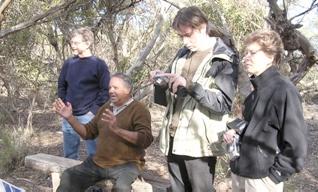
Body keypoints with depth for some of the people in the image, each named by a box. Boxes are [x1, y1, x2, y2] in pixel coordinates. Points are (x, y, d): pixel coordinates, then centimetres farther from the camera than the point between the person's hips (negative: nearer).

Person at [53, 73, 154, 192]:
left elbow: (146, 140, -19)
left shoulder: (139, 109, -6)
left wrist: (117, 129, -29)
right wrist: (70, 117, 4)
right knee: (68, 177, -4)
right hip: (98, 163, 6)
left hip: (126, 164, -6)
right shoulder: (106, 107, 15)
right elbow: (88, 132, 18)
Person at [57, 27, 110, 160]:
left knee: (93, 153, 0)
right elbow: (61, 86, 18)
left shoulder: (99, 64, -6)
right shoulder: (68, 63, 9)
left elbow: (105, 90, -8)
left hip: (88, 116, -5)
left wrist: (94, 110, -13)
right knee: (69, 154, 15)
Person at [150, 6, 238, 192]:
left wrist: (190, 86, -21)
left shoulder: (225, 59, -4)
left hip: (200, 142, -5)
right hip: (173, 138, 6)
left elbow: (224, 103, -13)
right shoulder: (183, 54, 13)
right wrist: (162, 83, -4)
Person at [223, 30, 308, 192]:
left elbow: (296, 144, -17)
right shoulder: (256, 90, 9)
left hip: (262, 178, -8)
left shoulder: (284, 90, -16)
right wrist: (237, 133, 3)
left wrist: (274, 174, -14)